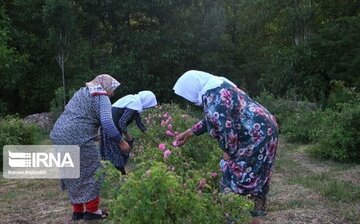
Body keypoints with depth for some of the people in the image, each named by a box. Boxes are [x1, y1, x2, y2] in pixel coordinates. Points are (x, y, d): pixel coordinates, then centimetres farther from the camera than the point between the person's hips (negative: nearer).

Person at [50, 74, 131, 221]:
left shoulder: (81, 92, 23)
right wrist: (121, 142, -9)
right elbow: (107, 123, -17)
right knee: (90, 172, 5)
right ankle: (92, 210, 12)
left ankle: (77, 210, 25)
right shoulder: (101, 98, -3)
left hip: (59, 134, 9)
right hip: (77, 138, -9)